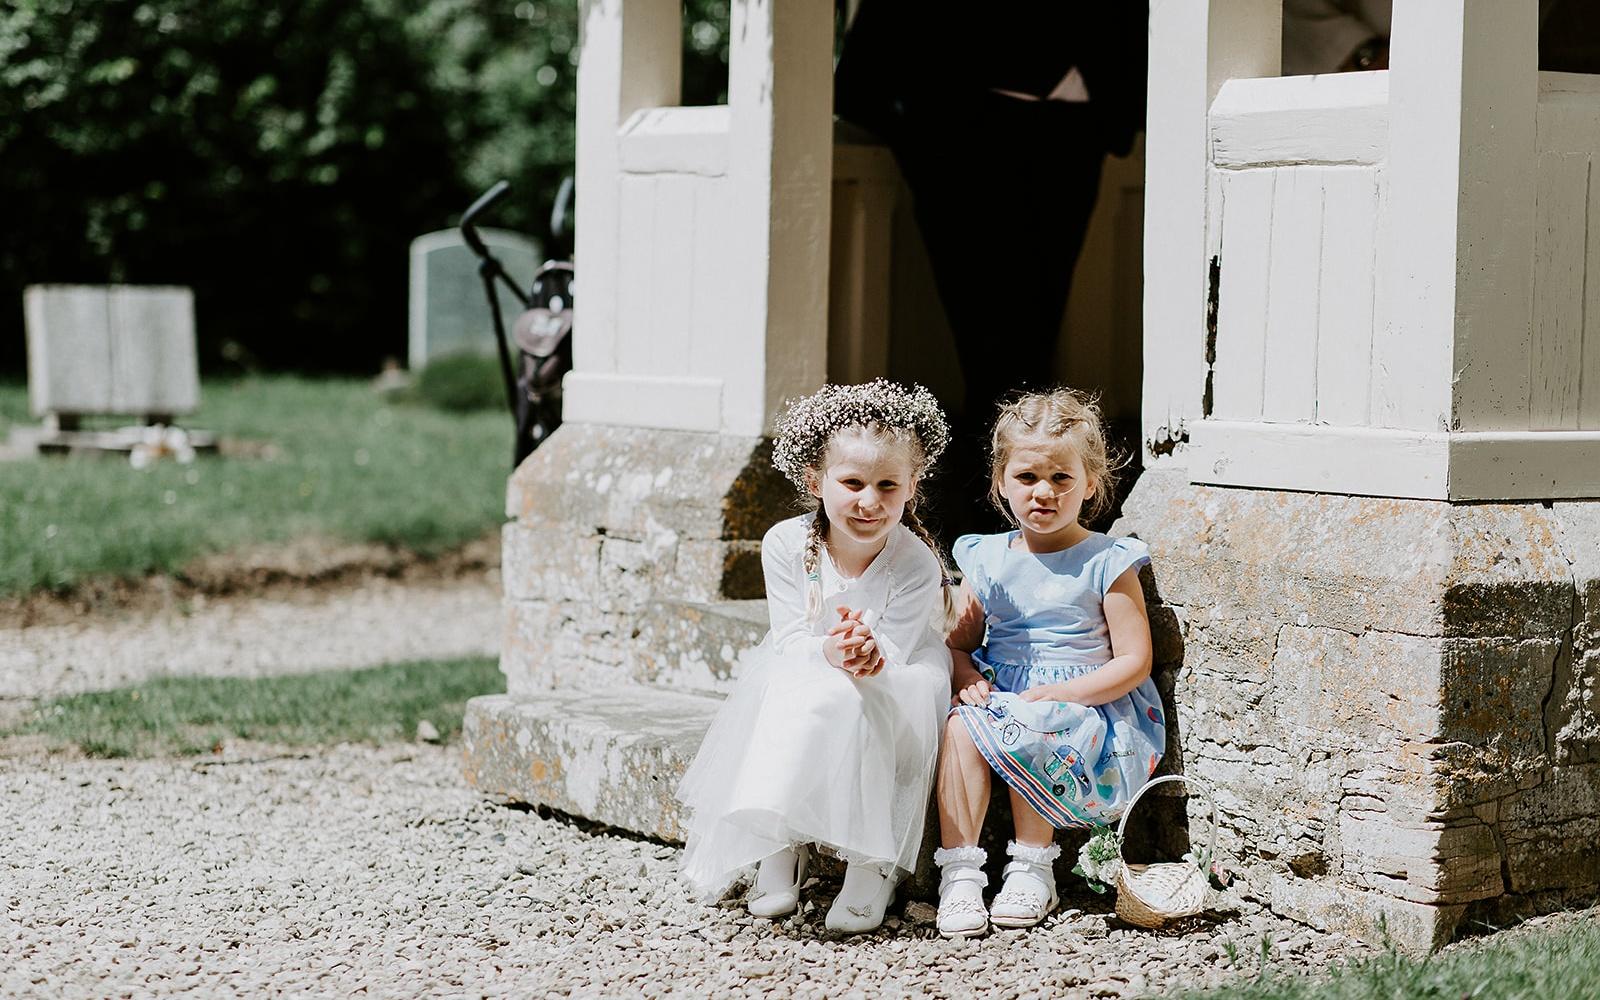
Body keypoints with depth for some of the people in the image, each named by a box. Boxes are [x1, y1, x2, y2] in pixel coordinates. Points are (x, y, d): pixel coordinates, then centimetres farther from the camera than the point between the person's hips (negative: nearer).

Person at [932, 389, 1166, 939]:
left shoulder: (1107, 563, -2)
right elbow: (959, 642, 15)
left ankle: (1033, 866, -15)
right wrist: (967, 676, -9)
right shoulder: (987, 560, 10)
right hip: (1000, 691, 4)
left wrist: (1063, 694, -19)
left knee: (1028, 731, -35)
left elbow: (1133, 662, -6)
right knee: (959, 725, -28)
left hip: (1091, 709, -4)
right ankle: (959, 868, -25)